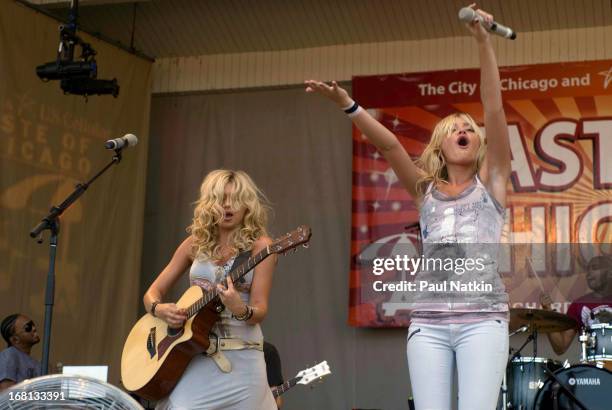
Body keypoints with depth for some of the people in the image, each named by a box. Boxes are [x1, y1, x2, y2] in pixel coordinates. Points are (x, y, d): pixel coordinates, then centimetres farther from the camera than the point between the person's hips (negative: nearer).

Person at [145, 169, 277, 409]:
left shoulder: (259, 246, -2)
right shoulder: (196, 243, 9)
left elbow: (260, 311, -9)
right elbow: (153, 292, 12)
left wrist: (240, 309, -30)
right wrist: (159, 309, -10)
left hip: (240, 357, -2)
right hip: (193, 353, 2)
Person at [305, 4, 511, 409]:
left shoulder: (490, 181, 10)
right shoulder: (426, 190, 16)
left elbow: (495, 111, -1)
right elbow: (389, 145, 3)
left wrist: (484, 42, -9)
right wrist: (346, 103, -9)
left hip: (482, 318, -2)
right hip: (428, 321, 2)